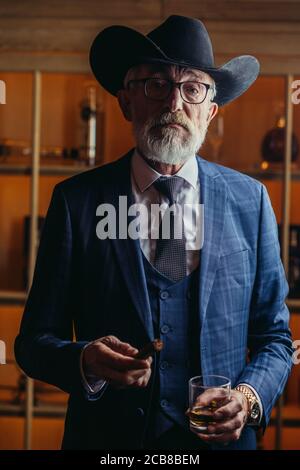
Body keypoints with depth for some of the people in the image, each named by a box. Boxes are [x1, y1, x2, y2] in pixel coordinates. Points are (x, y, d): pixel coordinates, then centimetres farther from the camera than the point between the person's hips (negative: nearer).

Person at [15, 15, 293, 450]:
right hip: (106, 439, -1)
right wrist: (85, 361, -24)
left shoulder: (250, 200, -3)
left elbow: (274, 337, 3)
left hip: (220, 437, 1)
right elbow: (34, 340, -4)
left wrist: (250, 397, -15)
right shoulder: (76, 200, -7)